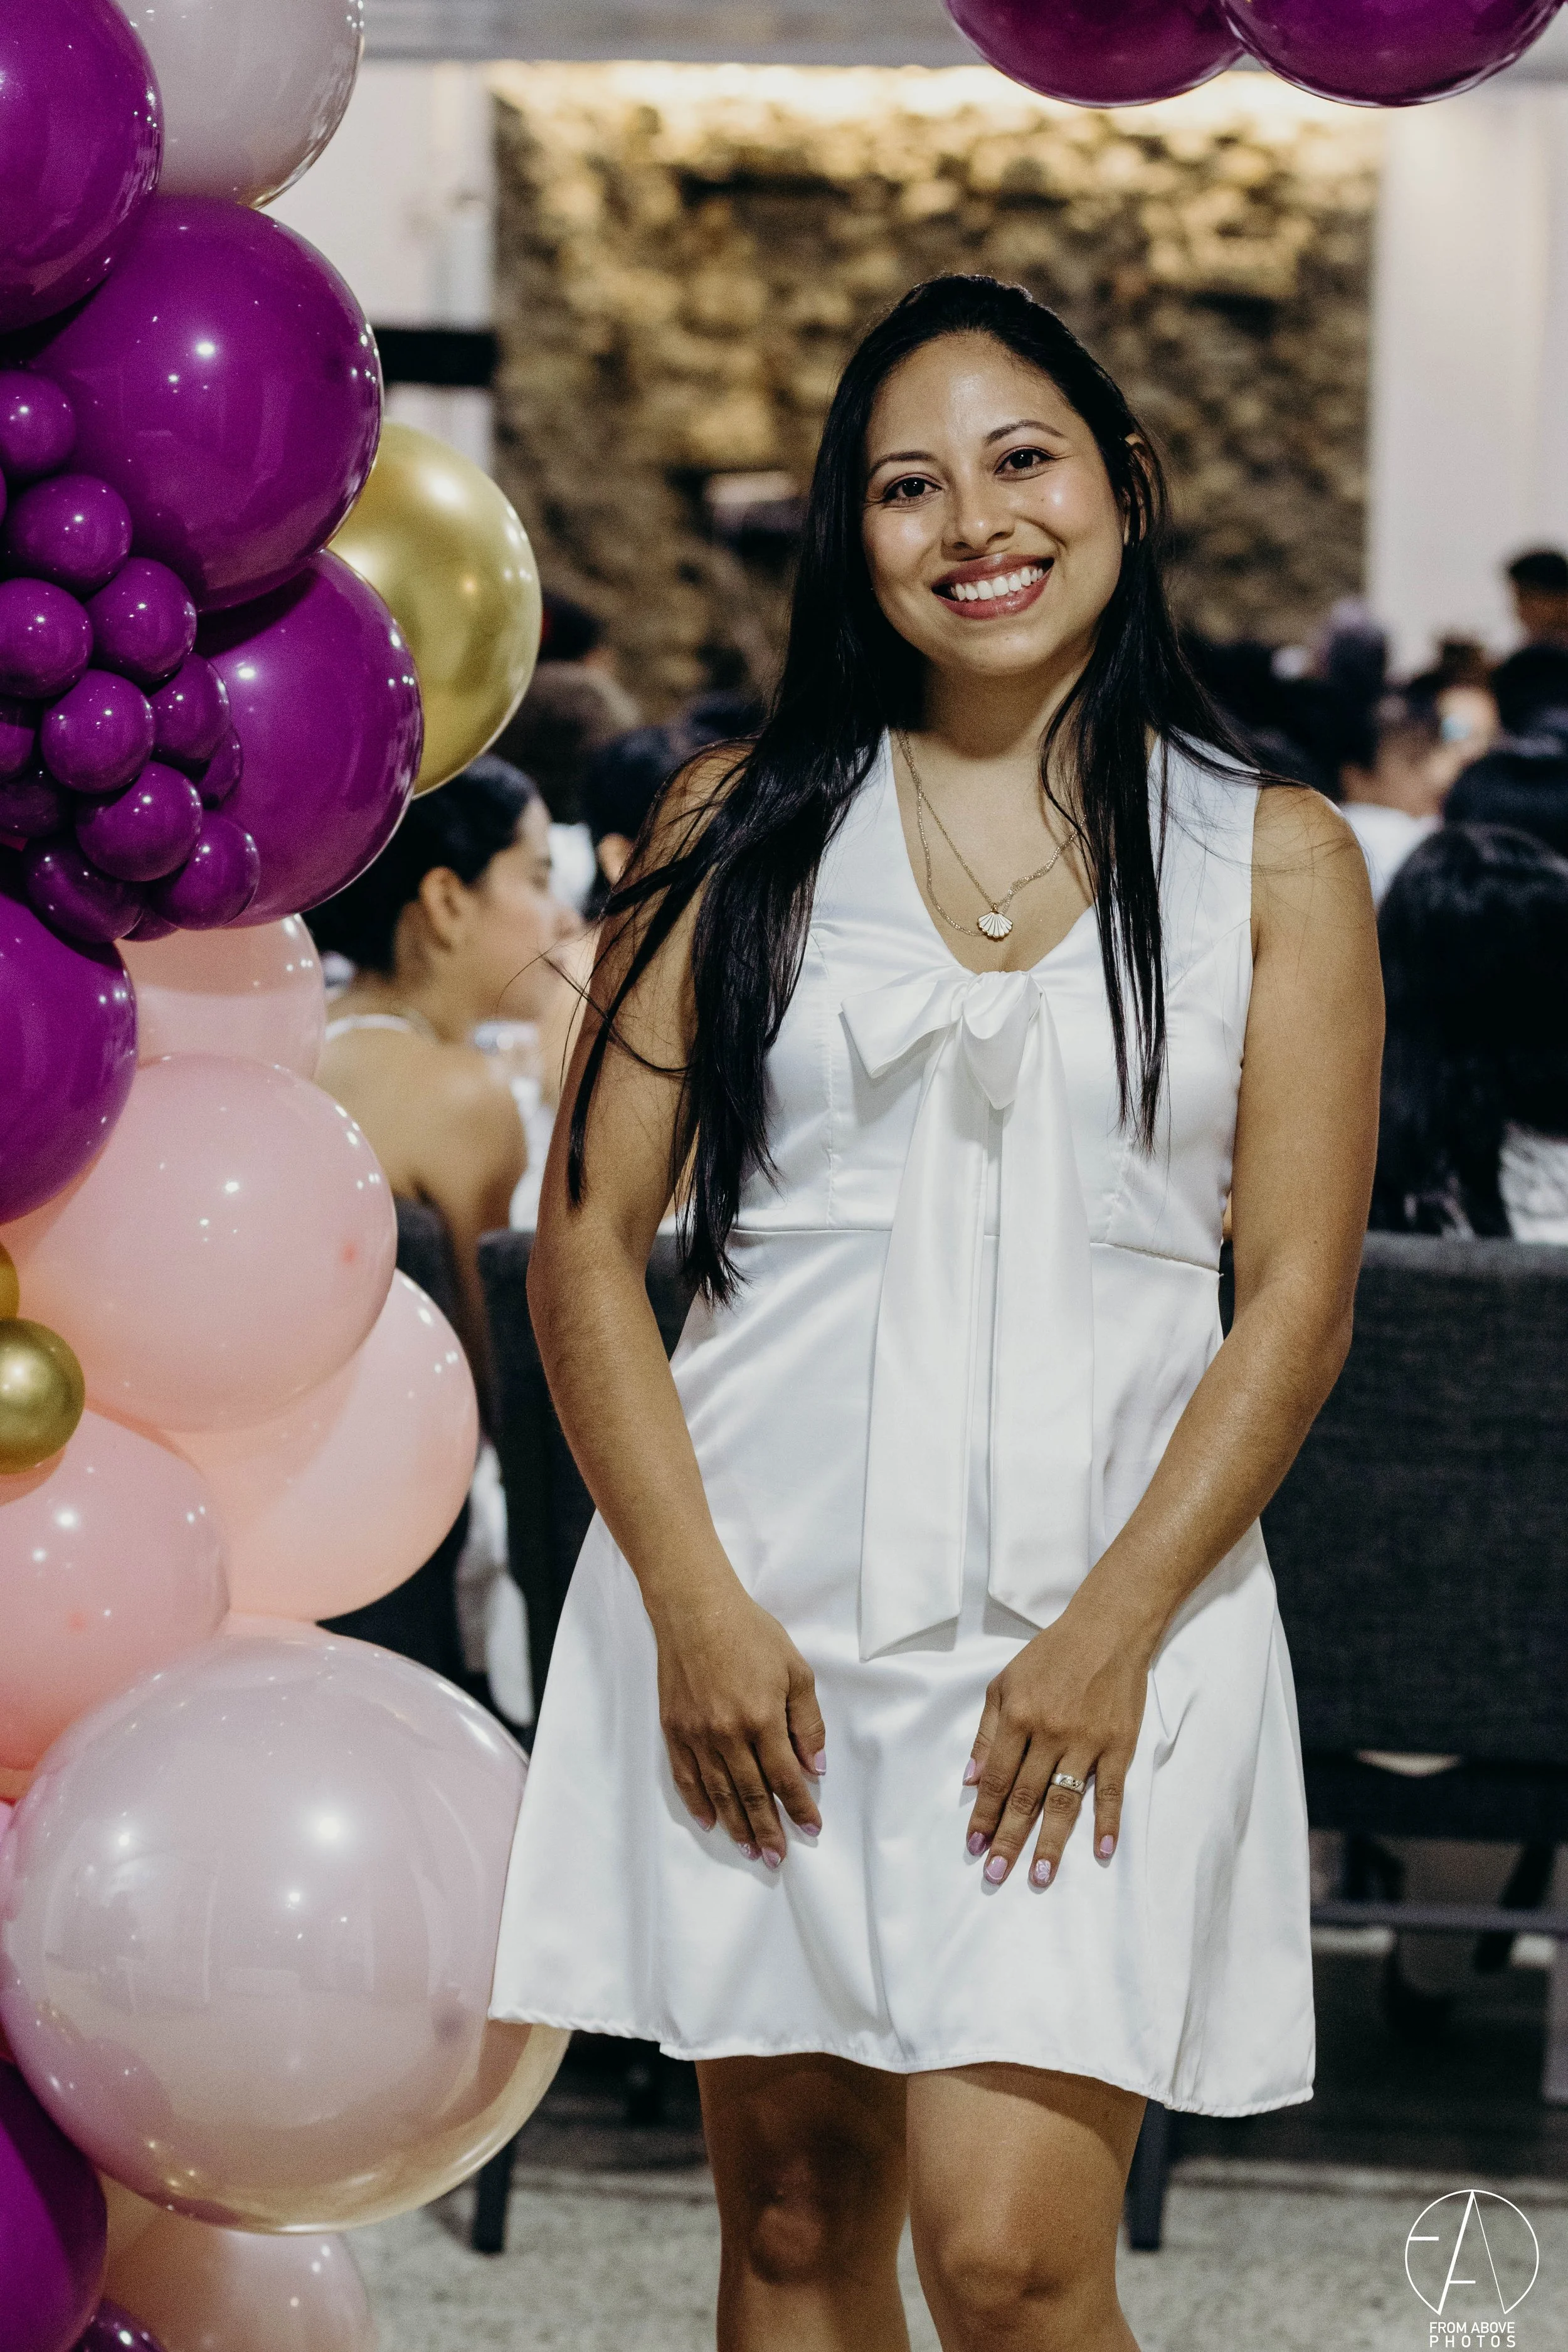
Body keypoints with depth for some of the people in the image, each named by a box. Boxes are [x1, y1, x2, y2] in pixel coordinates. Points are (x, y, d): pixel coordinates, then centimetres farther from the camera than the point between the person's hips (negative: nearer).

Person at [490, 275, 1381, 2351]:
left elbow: (1298, 1298, 1)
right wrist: (695, 1603, -8)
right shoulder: (742, 830, 8)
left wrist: (1111, 1635, -10)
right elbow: (588, 1241, 4)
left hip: (1103, 1614, -2)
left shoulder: (1274, 861, 6)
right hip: (759, 1608, 2)